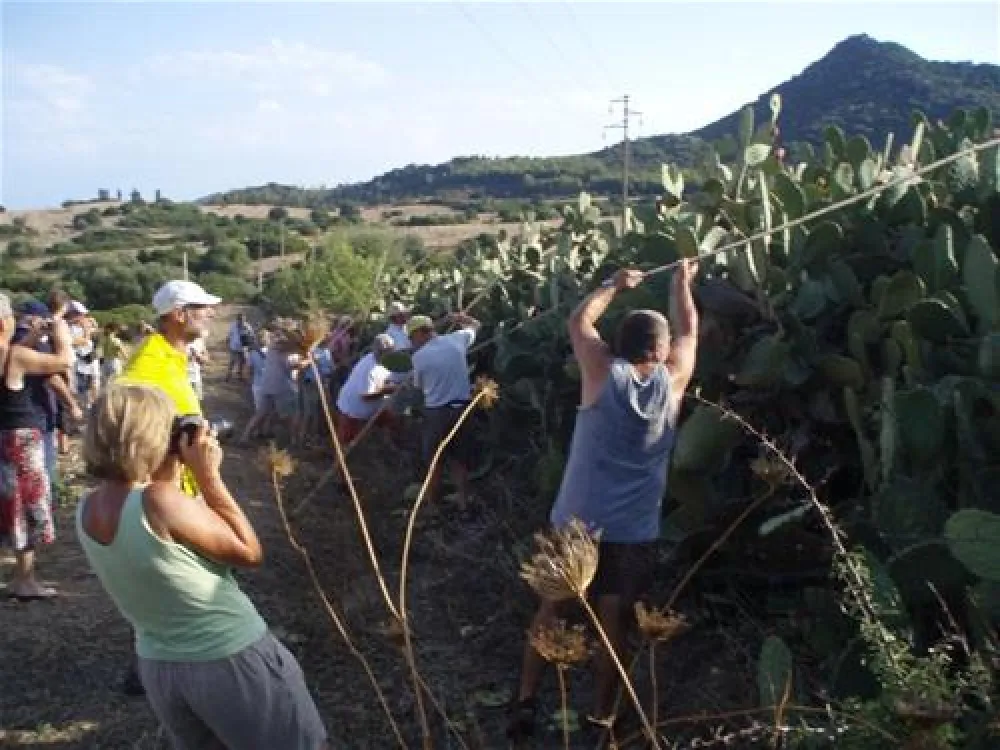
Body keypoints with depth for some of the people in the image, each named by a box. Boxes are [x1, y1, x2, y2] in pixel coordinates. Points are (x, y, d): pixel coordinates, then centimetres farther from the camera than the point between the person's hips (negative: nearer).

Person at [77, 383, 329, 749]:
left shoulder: (87, 510, -4)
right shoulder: (159, 501, -26)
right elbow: (250, 553, -16)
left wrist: (166, 479, 1)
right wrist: (208, 474, -15)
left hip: (157, 667, 7)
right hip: (231, 660, -7)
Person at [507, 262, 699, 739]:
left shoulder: (603, 373, -7)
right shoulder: (672, 382, -4)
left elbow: (579, 320, 10)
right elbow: (689, 331, 14)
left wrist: (616, 285, 22)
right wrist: (682, 283, 29)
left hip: (576, 522, 0)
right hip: (634, 532, 0)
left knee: (550, 609, 14)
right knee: (613, 624, 11)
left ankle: (525, 702, 18)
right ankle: (601, 717, 21)